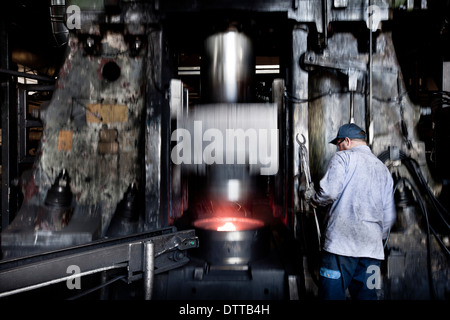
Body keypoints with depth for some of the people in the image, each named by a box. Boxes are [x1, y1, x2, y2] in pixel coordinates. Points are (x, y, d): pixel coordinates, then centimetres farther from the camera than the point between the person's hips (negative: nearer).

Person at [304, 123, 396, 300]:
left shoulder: (343, 157, 1)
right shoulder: (383, 169, 20)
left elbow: (329, 192, -14)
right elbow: (389, 216, 17)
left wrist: (312, 198, 5)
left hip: (341, 243, -6)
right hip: (372, 248, 6)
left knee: (332, 294, -2)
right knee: (367, 295, 10)